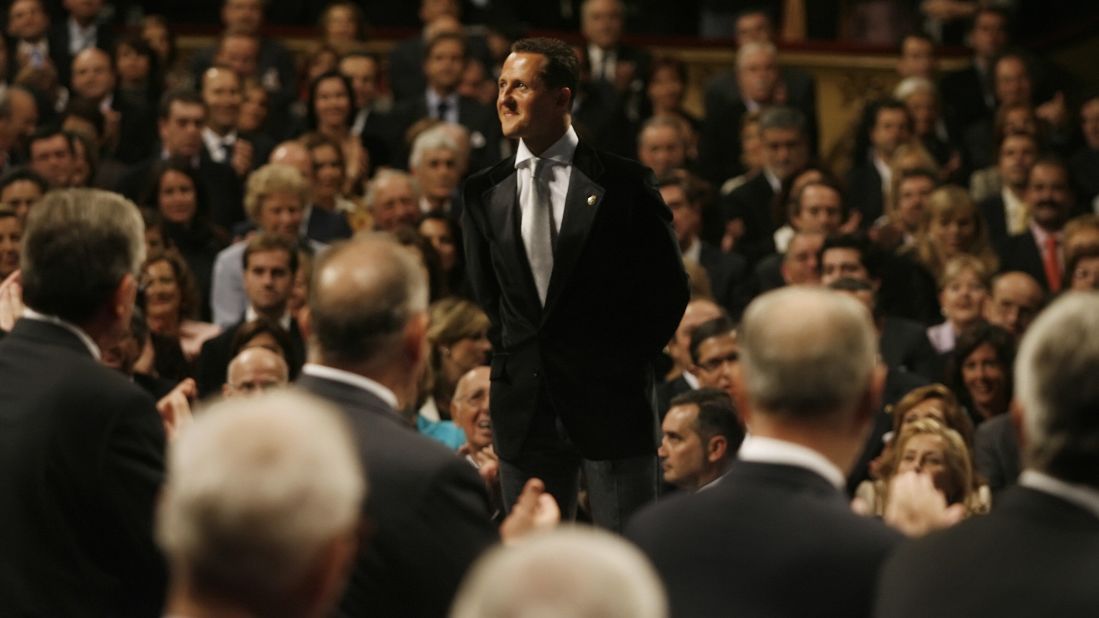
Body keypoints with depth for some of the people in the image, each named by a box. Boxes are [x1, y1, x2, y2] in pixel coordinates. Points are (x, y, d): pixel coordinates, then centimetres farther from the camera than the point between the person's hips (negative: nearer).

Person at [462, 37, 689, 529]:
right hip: (524, 407, 4)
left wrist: (628, 365, -2)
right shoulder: (485, 193, 7)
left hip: (611, 399, -4)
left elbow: (668, 289, 1)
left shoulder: (622, 184, -4)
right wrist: (508, 356, 10)